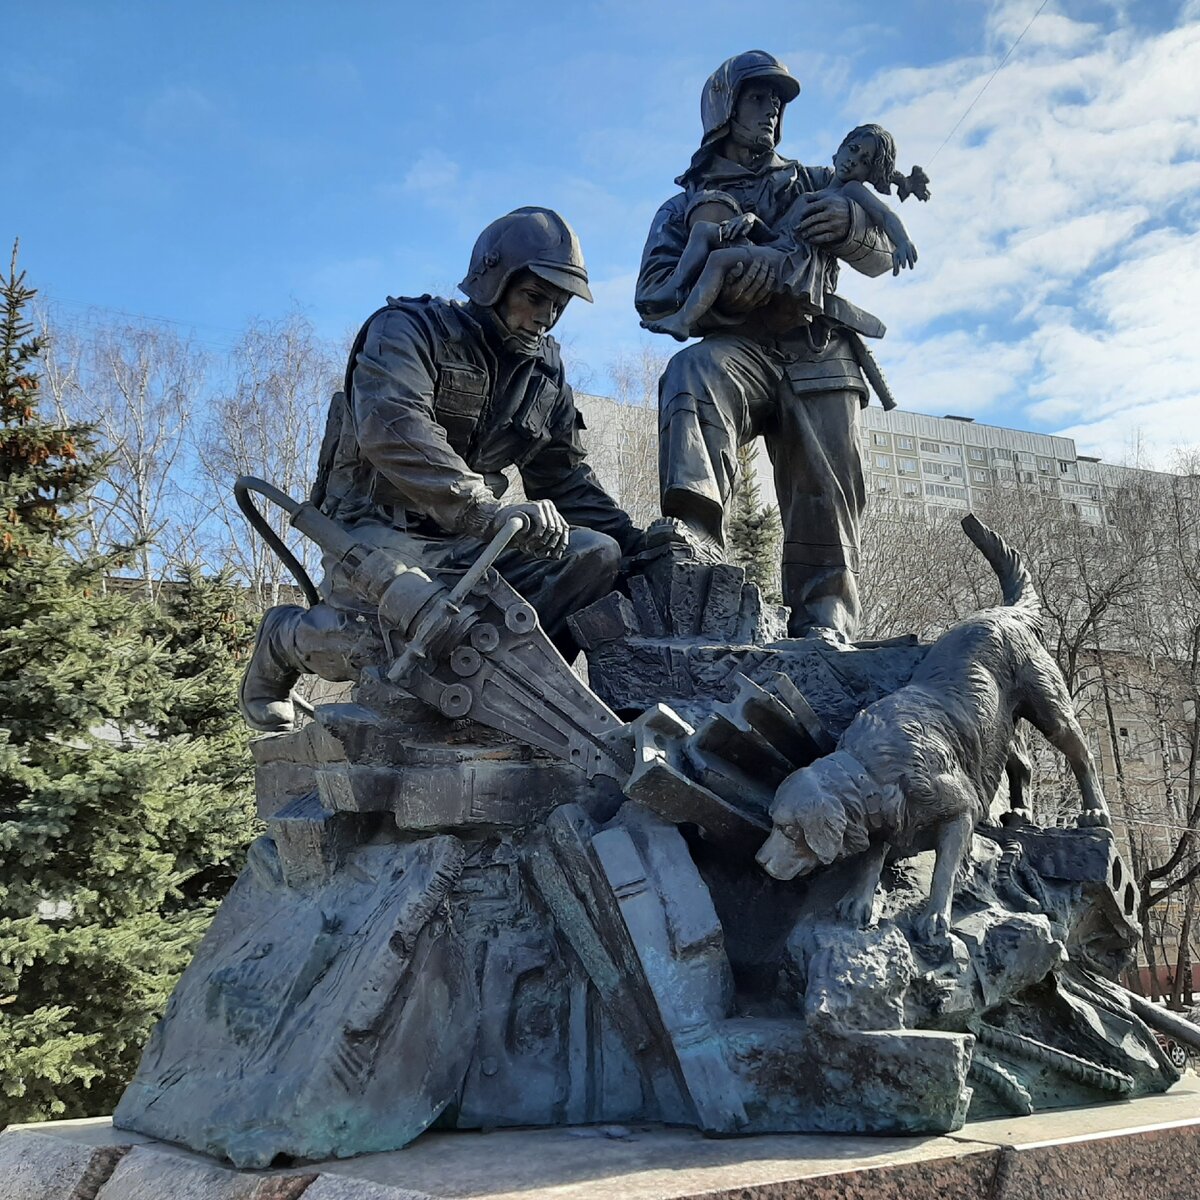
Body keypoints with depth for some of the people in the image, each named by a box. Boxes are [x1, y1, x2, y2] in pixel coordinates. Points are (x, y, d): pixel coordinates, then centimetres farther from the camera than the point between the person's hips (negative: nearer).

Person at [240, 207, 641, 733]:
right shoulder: (409, 329, -8)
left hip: (465, 541, 6)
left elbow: (566, 478, 17)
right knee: (383, 640, -35)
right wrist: (487, 511, -39)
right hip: (380, 527, -5)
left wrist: (633, 540, 2)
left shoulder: (545, 372, 13)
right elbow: (393, 430, -27)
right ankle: (285, 638, 0)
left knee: (596, 555, -15)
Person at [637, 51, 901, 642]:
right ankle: (697, 535, -50)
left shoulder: (813, 184, 28)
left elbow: (881, 258, 19)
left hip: (819, 352, 2)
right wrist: (718, 285, -17)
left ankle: (824, 623, -11)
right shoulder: (685, 205, 23)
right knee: (690, 371, -35)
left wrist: (851, 224, -7)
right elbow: (652, 296, 6)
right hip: (739, 347, -2)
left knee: (825, 491, -13)